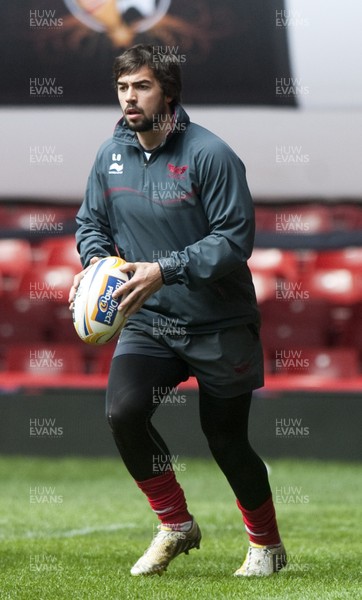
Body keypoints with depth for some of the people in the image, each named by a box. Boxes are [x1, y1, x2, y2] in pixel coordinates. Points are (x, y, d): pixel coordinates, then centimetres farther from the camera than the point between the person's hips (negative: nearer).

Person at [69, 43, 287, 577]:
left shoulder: (209, 154, -16)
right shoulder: (111, 155, 2)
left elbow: (236, 238, -19)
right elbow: (91, 223, 14)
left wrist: (164, 270, -27)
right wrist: (96, 261, -9)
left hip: (220, 326, -4)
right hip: (149, 322, 4)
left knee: (226, 439, 6)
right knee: (122, 411, -20)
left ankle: (266, 544, 32)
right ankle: (176, 525, 2)